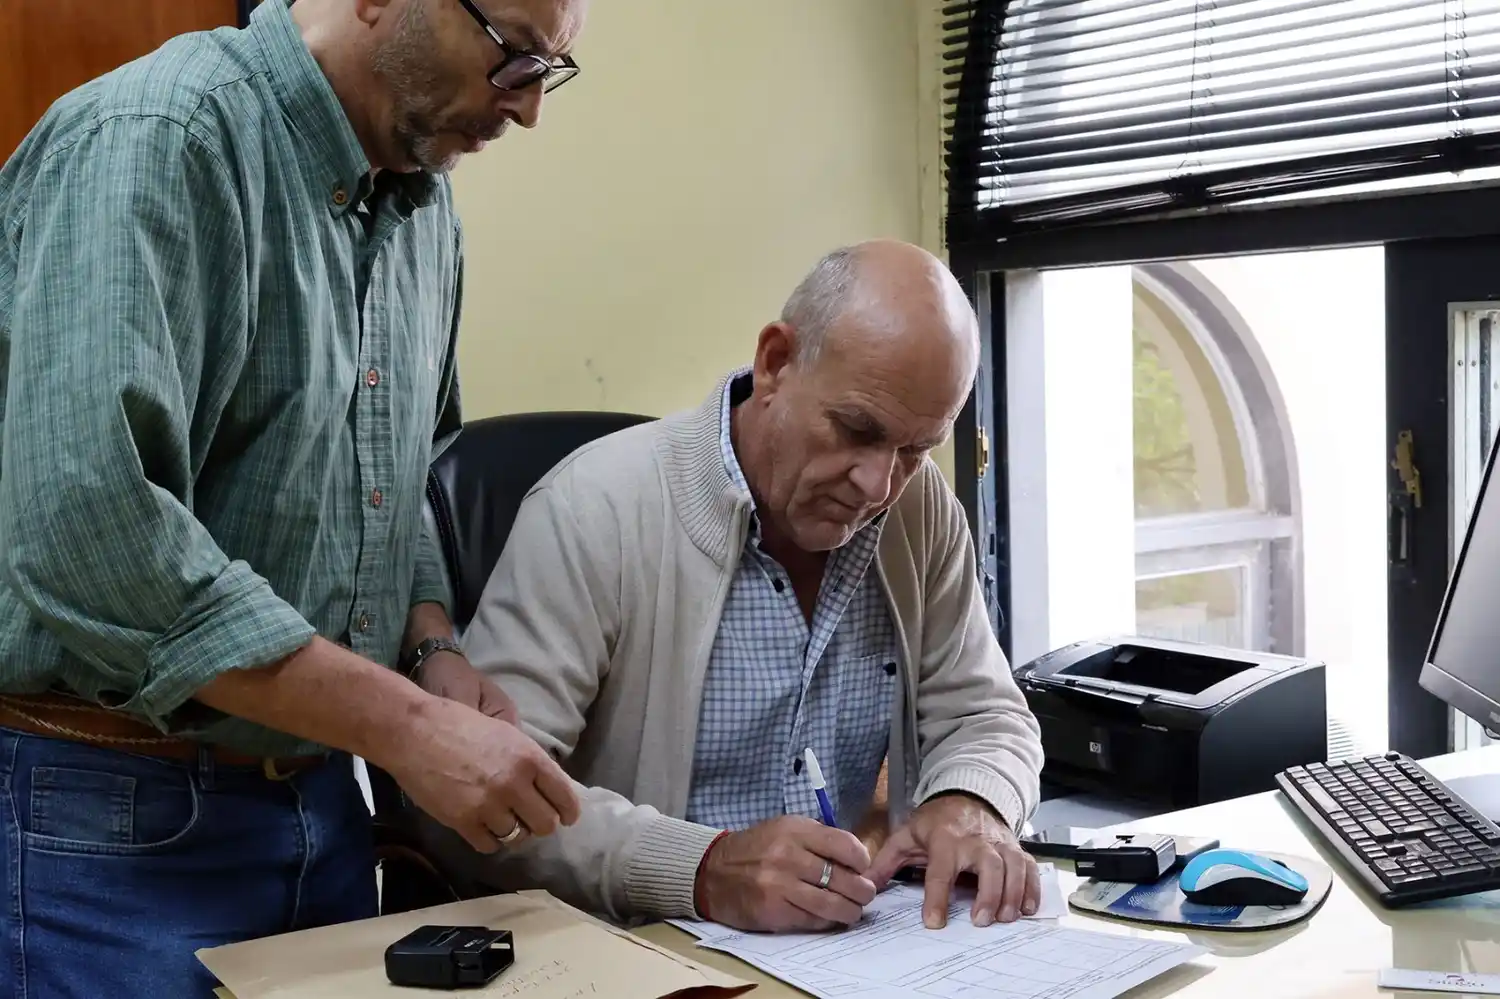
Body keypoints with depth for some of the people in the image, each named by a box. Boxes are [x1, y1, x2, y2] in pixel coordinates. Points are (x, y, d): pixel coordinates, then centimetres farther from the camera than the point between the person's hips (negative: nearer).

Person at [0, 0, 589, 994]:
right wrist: (405, 726, -25)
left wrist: (432, 650, -2)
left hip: (321, 796, 8)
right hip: (115, 824, -7)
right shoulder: (157, 140, -19)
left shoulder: (426, 203, 7)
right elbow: (94, 534, -28)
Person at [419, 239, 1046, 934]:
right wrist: (704, 870, -32)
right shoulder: (595, 511, -15)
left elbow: (986, 716, 12)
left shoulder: (921, 512, 3)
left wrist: (967, 805, -10)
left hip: (857, 951, 5)